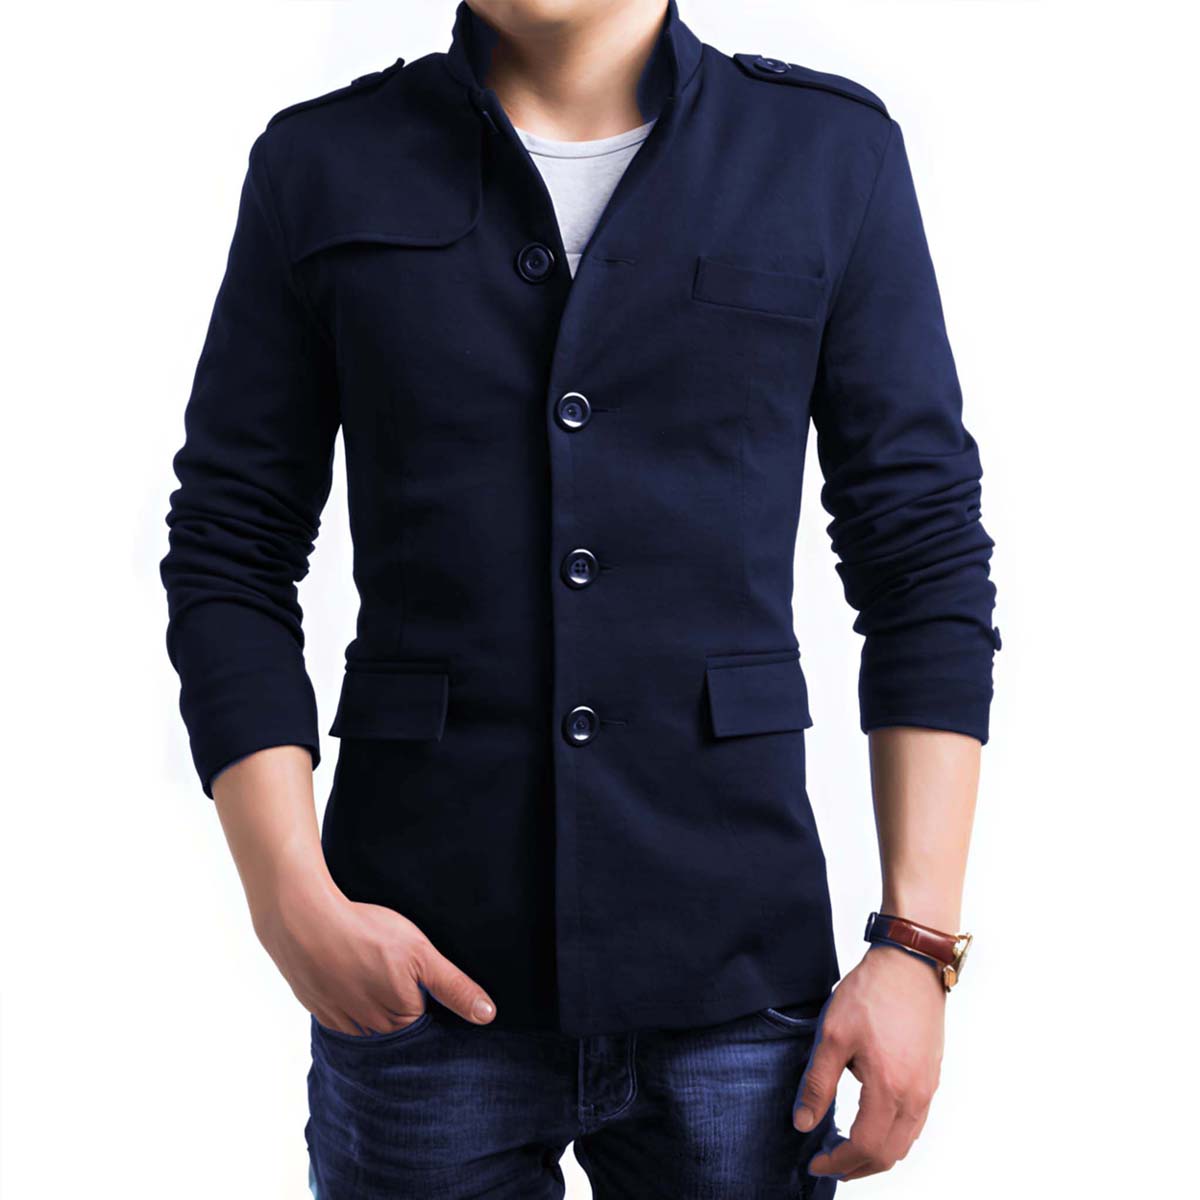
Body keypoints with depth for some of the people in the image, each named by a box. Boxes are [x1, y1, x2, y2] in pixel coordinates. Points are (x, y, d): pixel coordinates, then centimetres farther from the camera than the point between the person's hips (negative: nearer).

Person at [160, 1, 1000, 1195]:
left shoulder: (834, 150, 2)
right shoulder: (319, 165, 3)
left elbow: (926, 559, 1)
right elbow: (229, 556, 2)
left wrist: (919, 941, -4)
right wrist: (293, 899, -9)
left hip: (740, 977, 0)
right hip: (420, 976, 1)